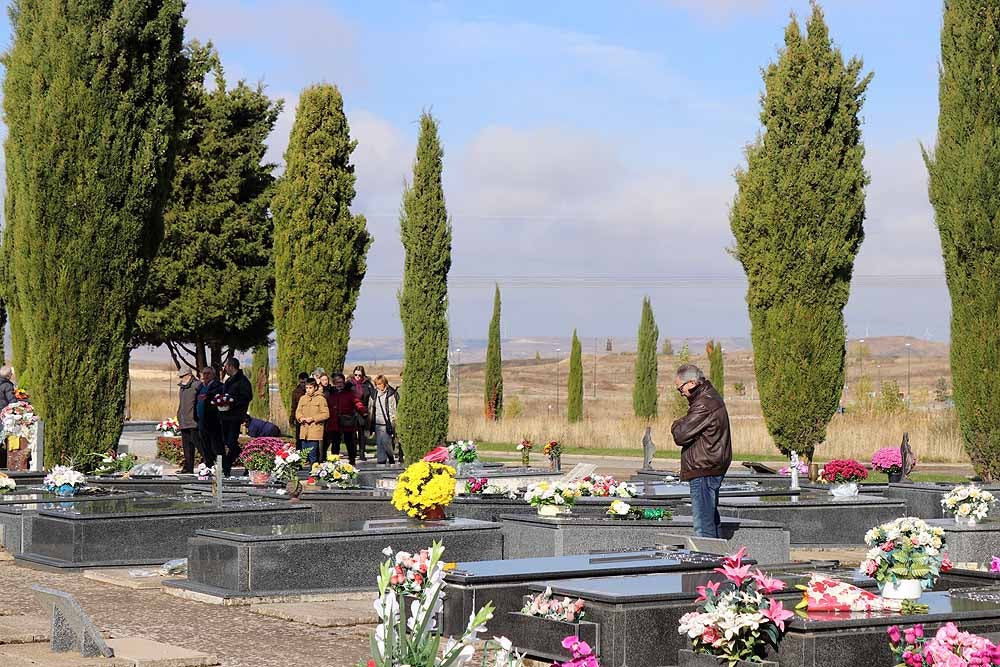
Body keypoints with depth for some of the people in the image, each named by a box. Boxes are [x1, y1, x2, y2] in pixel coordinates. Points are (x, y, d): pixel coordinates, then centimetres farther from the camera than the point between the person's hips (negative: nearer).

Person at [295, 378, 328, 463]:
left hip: (315, 430, -6)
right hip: (304, 431, 6)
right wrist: (300, 418, -4)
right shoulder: (303, 398, 15)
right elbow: (298, 411, 18)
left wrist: (313, 418, -14)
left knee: (313, 455, -9)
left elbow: (326, 414, -6)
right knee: (304, 454, 6)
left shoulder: (321, 399, -3)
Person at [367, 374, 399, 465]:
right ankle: (381, 461, 10)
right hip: (377, 423, 5)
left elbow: (393, 410, -3)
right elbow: (370, 410, 16)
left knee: (385, 441, -11)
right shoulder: (373, 395, 11)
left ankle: (391, 457, 13)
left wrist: (393, 423, -7)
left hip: (387, 423, -5)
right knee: (379, 444, 4)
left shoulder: (391, 394, -3)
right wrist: (369, 425, 13)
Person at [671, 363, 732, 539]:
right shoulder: (711, 397, 15)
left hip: (703, 470, -11)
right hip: (712, 469, 11)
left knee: (703, 524, -8)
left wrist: (676, 425, 2)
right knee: (712, 519, 16)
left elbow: (681, 435, -17)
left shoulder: (704, 405, -18)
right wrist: (681, 425, 3)